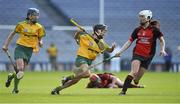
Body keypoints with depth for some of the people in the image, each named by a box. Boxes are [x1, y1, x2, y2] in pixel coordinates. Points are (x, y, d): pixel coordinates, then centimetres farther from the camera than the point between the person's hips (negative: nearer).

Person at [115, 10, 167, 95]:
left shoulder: (154, 30, 0)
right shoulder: (137, 30, 7)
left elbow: (162, 40, 3)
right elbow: (129, 42, 11)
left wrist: (162, 50, -15)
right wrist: (120, 52, 5)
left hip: (148, 57, 0)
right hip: (137, 54, 0)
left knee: (137, 78, -1)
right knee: (134, 72, -23)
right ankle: (123, 91, -26)